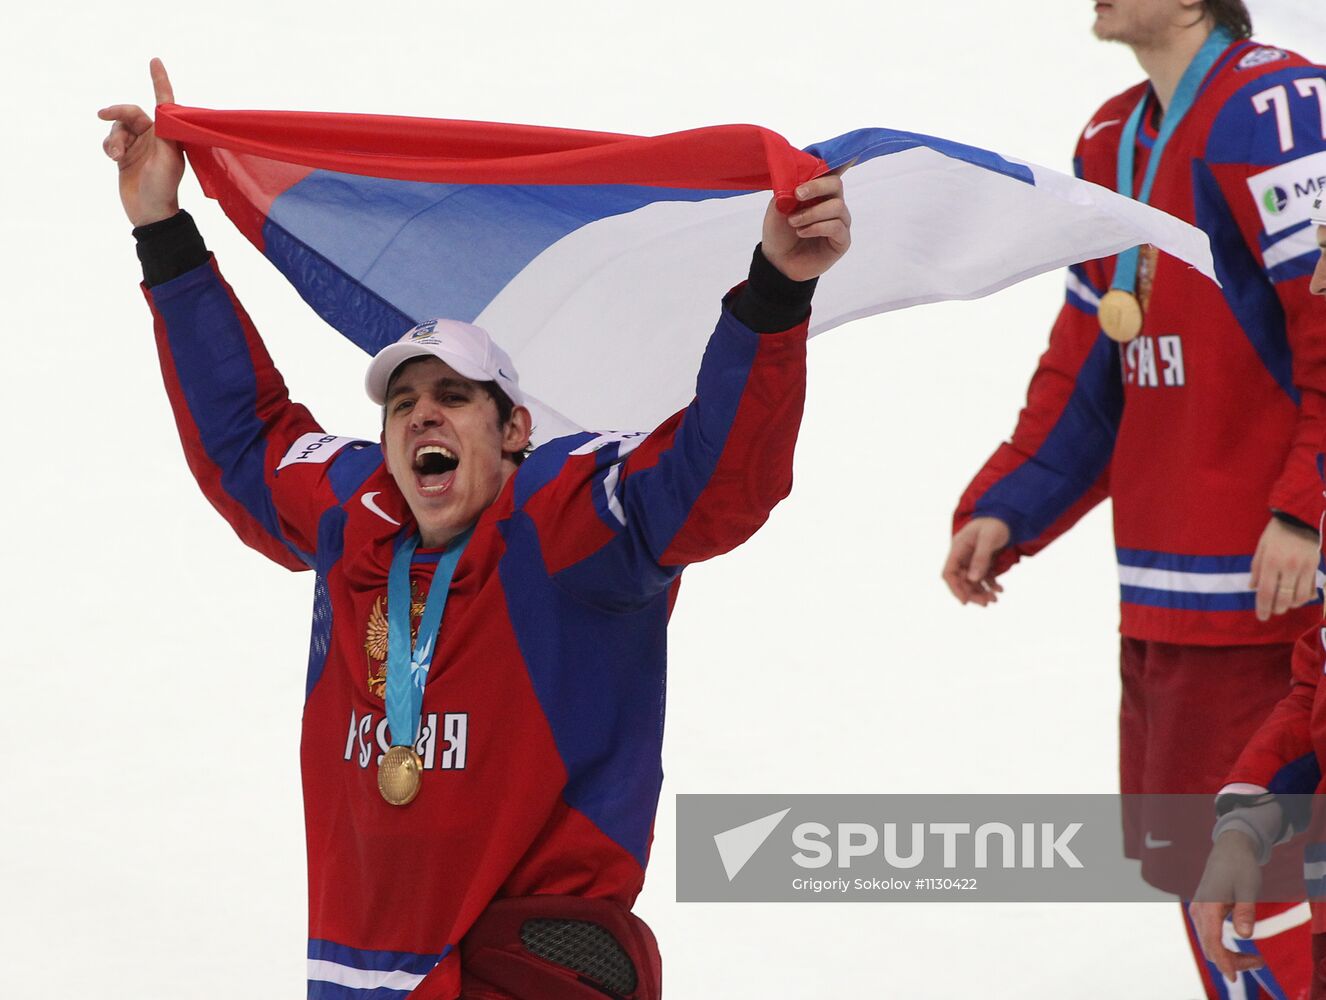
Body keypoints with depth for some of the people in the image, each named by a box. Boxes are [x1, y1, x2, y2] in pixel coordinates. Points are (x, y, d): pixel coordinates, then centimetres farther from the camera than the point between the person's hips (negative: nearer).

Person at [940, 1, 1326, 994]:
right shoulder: (1115, 141, 15)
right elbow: (1088, 369, 20)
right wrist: (1007, 509, 10)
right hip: (1163, 593, 9)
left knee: (1225, 864, -8)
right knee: (1172, 847, 15)